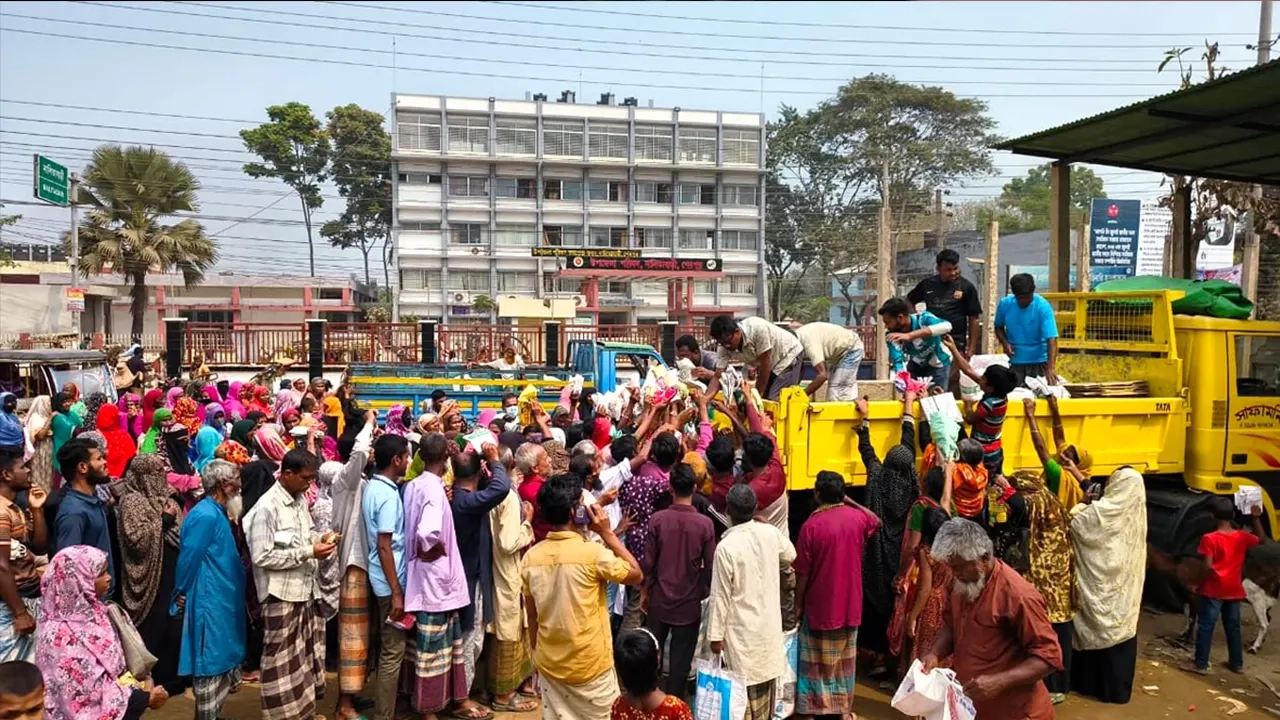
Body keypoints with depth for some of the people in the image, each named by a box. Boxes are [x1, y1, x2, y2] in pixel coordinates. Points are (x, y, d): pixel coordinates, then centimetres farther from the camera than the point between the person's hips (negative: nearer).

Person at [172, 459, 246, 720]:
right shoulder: (206, 515, -20)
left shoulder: (217, 513, 11)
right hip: (210, 601, -10)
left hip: (222, 600, 10)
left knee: (221, 660, 16)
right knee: (210, 662, -1)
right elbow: (189, 557, -18)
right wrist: (181, 595, -9)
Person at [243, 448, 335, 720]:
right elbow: (261, 556, -20)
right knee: (282, 659, 5)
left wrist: (318, 541, -2)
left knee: (306, 652, 16)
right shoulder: (266, 507, -18)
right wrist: (309, 552, -20)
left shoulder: (301, 499, 7)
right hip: (282, 594, -8)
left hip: (306, 589, 8)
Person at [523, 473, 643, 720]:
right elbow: (636, 575, -5)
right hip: (590, 665, -4)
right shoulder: (593, 553, -20)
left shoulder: (531, 557, -5)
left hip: (549, 664, 4)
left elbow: (532, 616, 5)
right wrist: (607, 533, -6)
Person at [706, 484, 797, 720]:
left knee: (746, 685, 4)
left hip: (743, 629, -6)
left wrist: (716, 634, -8)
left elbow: (721, 595, -17)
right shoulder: (770, 533, -7)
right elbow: (790, 556, 15)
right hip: (769, 624, 6)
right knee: (765, 679, 20)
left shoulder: (726, 546, -23)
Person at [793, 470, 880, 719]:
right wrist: (850, 502, 17)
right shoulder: (856, 517, -6)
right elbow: (876, 522, 22)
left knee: (816, 661, 9)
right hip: (849, 603, 4)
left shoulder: (811, 525, -18)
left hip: (820, 604, -4)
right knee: (844, 659, 18)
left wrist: (798, 603, -2)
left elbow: (803, 573, -14)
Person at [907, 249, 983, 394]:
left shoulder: (966, 288, -2)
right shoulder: (927, 284, 5)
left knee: (952, 388, -3)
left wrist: (971, 349, -5)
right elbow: (909, 302, 22)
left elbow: (974, 320, -1)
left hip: (954, 346, -3)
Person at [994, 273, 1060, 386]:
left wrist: (1051, 368, -35)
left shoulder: (1043, 307, -17)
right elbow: (999, 327, 12)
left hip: (1039, 362, -3)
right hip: (1016, 362, 3)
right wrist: (1004, 343, -9)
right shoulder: (1005, 304, -7)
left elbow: (1051, 339, -24)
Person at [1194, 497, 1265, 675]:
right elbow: (1262, 539, 20)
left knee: (1206, 626, 1)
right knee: (1233, 626, 19)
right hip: (1234, 590, 5)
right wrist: (1256, 518, 11)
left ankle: (1201, 664, 3)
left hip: (1214, 590, -5)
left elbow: (1208, 566, -20)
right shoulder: (1242, 537, -2)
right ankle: (1237, 663, 28)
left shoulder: (1209, 538, -17)